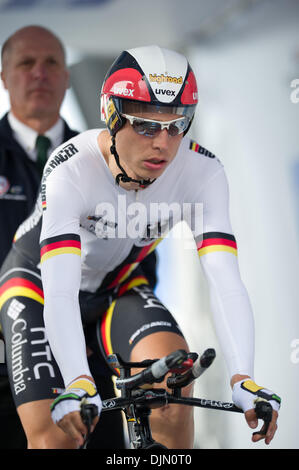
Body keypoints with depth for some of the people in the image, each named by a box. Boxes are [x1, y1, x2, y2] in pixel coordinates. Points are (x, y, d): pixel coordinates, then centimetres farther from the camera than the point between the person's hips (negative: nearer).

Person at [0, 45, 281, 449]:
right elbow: (59, 293, -42)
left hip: (116, 288, 3)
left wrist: (243, 379, -46)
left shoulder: (202, 171, -25)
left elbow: (225, 279, -32)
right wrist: (78, 384, -57)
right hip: (39, 281, -3)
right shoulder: (71, 170, -34)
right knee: (55, 436, -17)